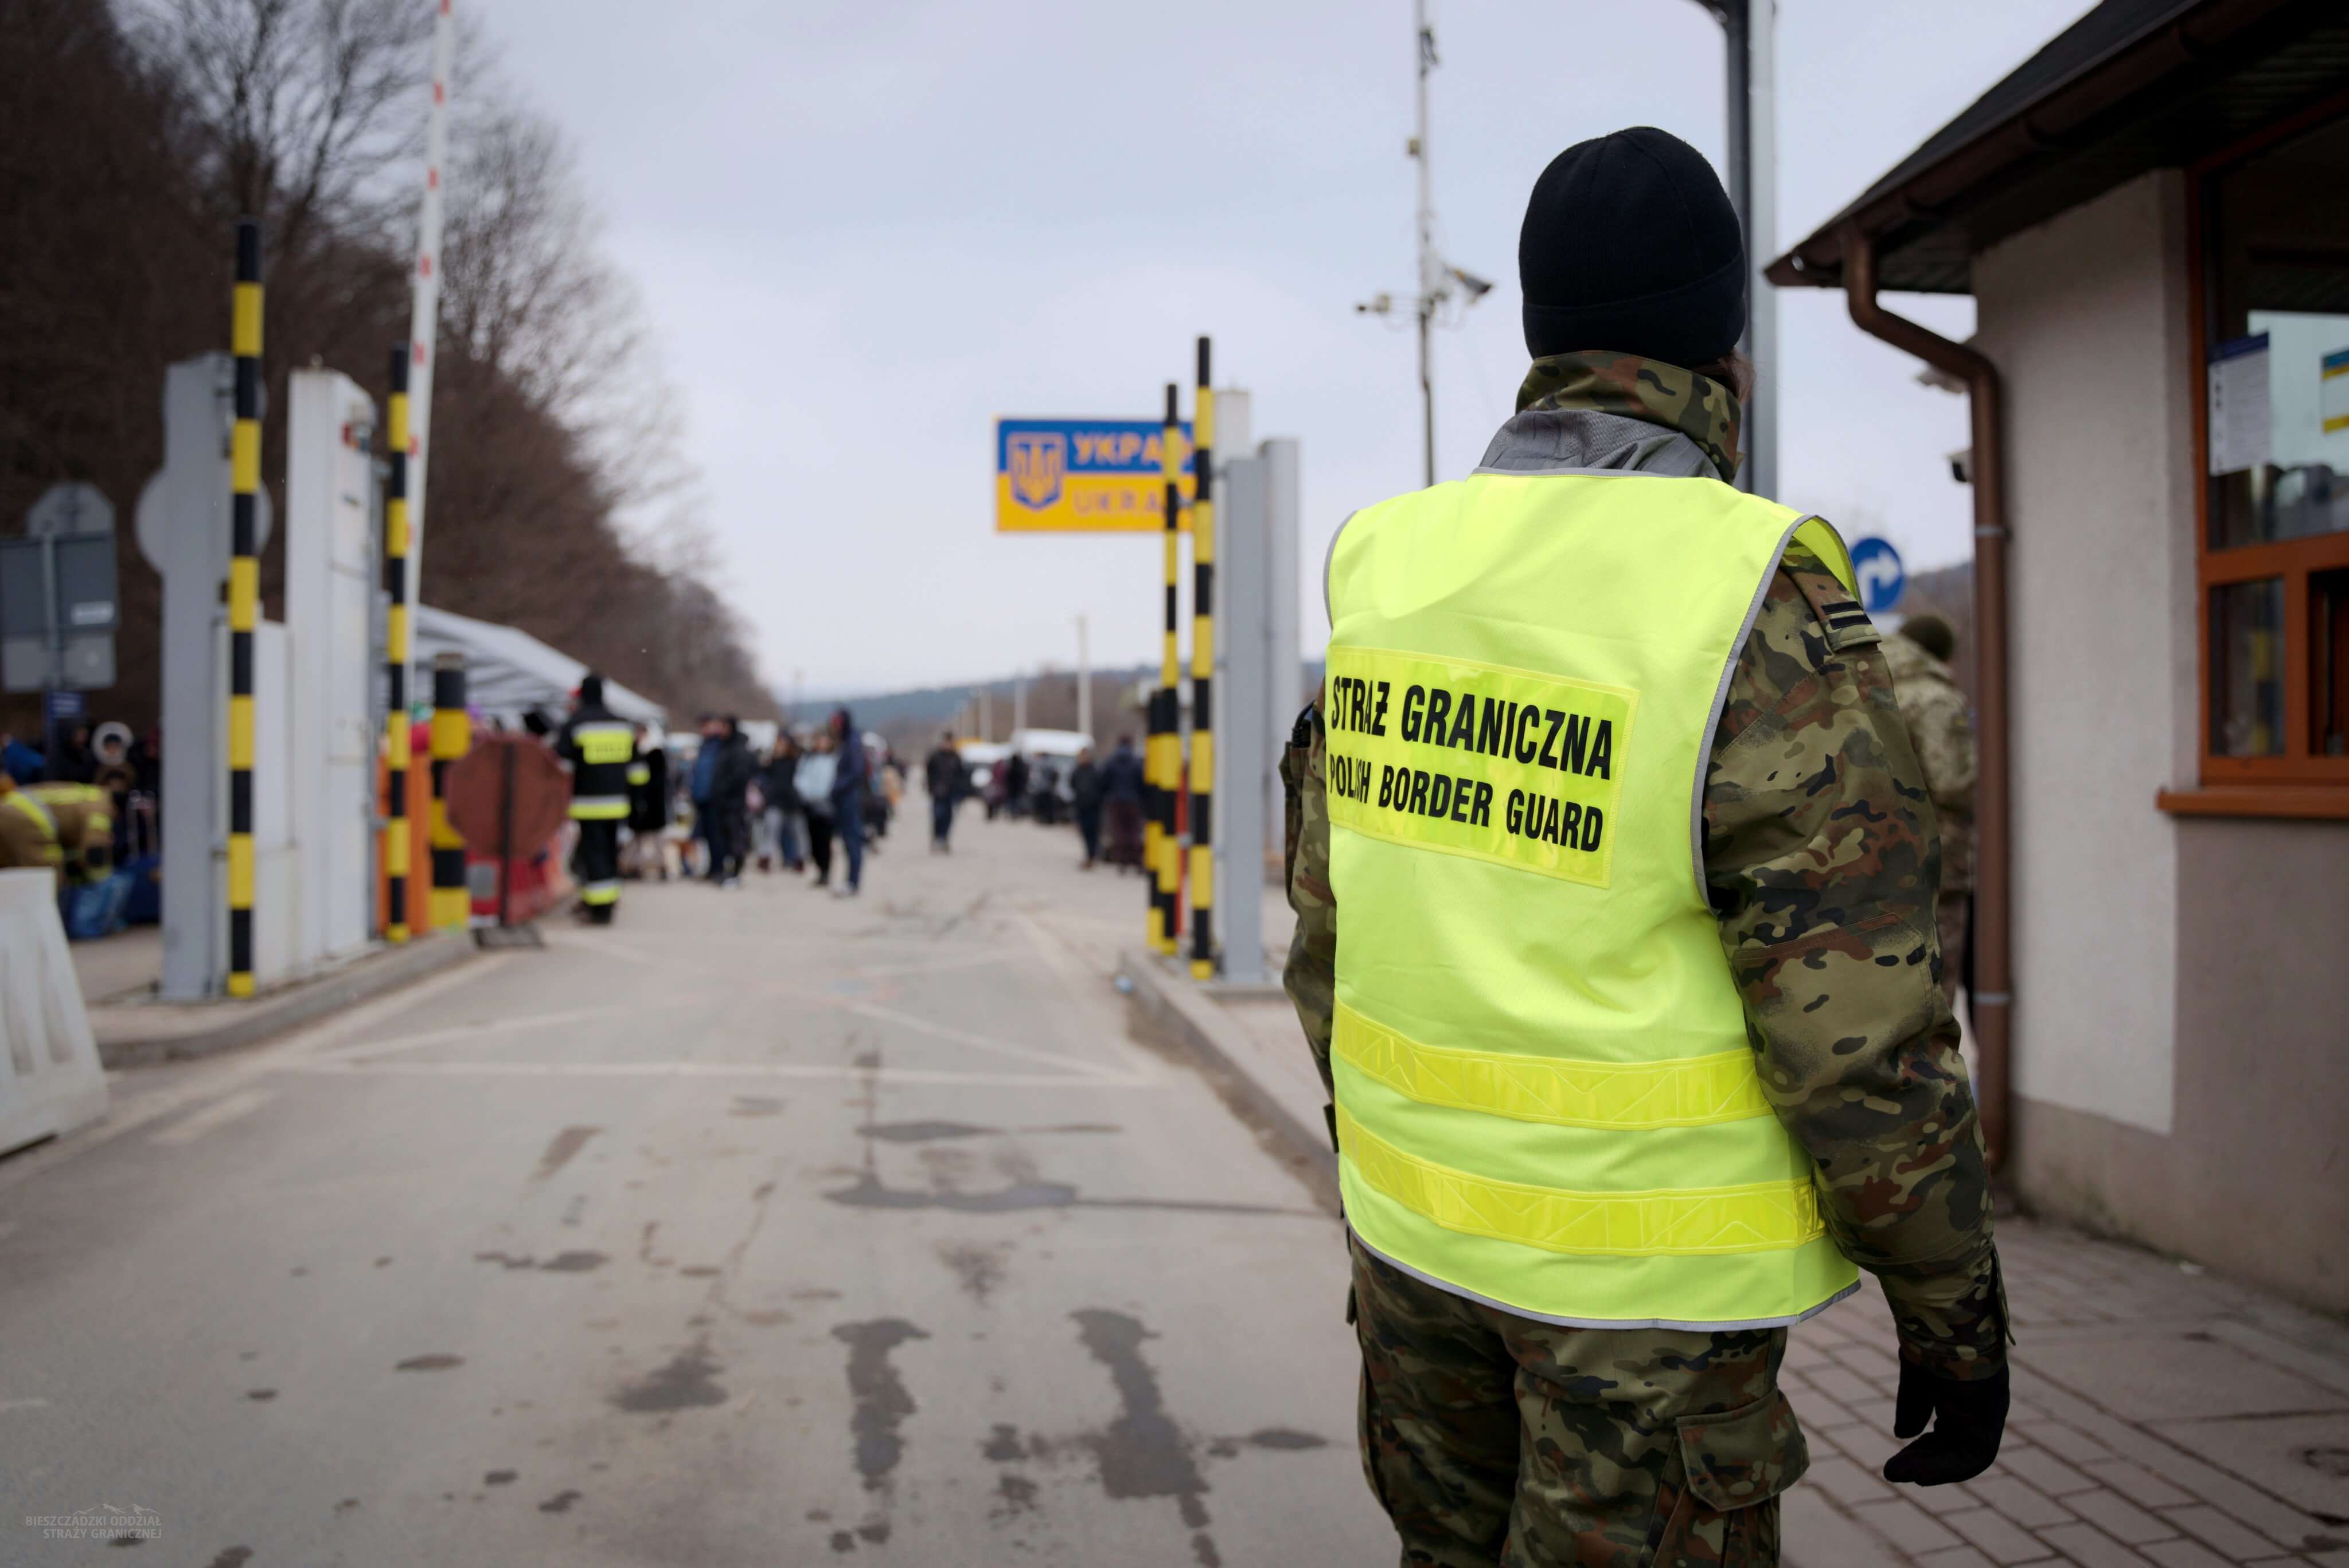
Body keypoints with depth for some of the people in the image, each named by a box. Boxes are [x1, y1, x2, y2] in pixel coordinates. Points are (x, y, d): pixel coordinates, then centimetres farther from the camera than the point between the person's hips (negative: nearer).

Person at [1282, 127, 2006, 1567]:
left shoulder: (1396, 567, -1)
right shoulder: (1755, 605, -20)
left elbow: (1332, 926, 7)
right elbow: (1862, 1027, -19)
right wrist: (1957, 1316, -7)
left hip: (1421, 1215, 6)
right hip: (1642, 1258, -6)